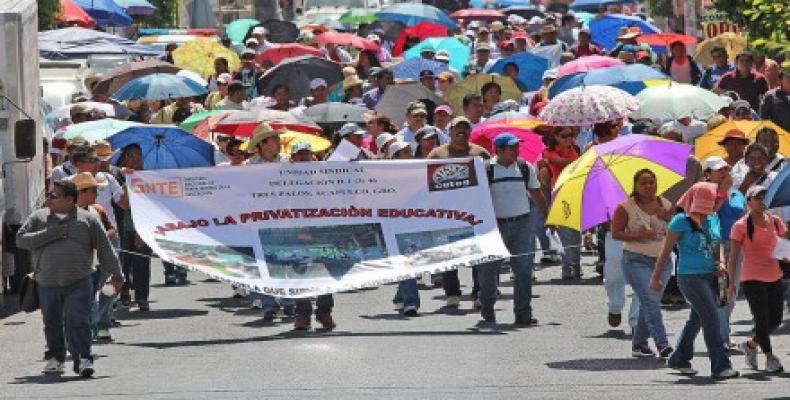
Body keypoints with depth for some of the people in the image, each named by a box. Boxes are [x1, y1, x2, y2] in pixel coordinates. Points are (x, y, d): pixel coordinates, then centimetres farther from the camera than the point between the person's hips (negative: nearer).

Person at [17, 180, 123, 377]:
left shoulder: (87, 220, 3)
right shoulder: (38, 218, 8)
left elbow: (105, 248, 6)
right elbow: (21, 239, -4)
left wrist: (115, 274, 7)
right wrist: (50, 234, -12)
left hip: (79, 283, -3)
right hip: (47, 284, 3)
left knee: (78, 322, -14)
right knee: (52, 322, 13)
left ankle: (82, 359, -15)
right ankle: (55, 358, 30)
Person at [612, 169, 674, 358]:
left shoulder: (666, 205, 8)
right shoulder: (626, 207, -4)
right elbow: (615, 233, -4)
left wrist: (668, 217, -7)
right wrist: (638, 236, -18)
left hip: (662, 260, 4)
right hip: (636, 260, -4)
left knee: (649, 303, 5)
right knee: (650, 300, -16)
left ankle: (639, 343, 17)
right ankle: (662, 343, -20)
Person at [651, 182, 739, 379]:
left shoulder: (713, 218, 9)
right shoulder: (682, 221, -10)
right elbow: (666, 251, -6)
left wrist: (720, 263, 1)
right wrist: (656, 278, -3)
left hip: (710, 276, 7)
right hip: (690, 276, -7)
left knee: (697, 319, 14)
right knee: (711, 317, -13)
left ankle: (679, 359, 30)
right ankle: (720, 366, -12)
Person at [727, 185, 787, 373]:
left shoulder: (776, 222, 10)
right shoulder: (741, 226, -4)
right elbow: (733, 256, -4)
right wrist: (731, 282, -9)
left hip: (774, 278, 6)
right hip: (752, 279, -6)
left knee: (775, 319, 8)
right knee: (762, 319, -6)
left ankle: (750, 344, 29)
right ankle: (770, 357, 4)